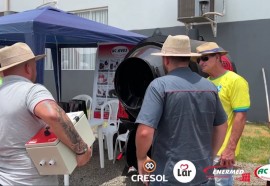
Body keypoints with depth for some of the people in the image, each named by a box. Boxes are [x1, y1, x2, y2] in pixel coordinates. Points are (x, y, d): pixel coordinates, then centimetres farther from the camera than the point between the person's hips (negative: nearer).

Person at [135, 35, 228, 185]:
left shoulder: (159, 85, -16)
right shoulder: (209, 86, 1)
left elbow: (145, 132, -24)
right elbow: (222, 126, 11)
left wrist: (141, 158, -6)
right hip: (202, 173, 5)